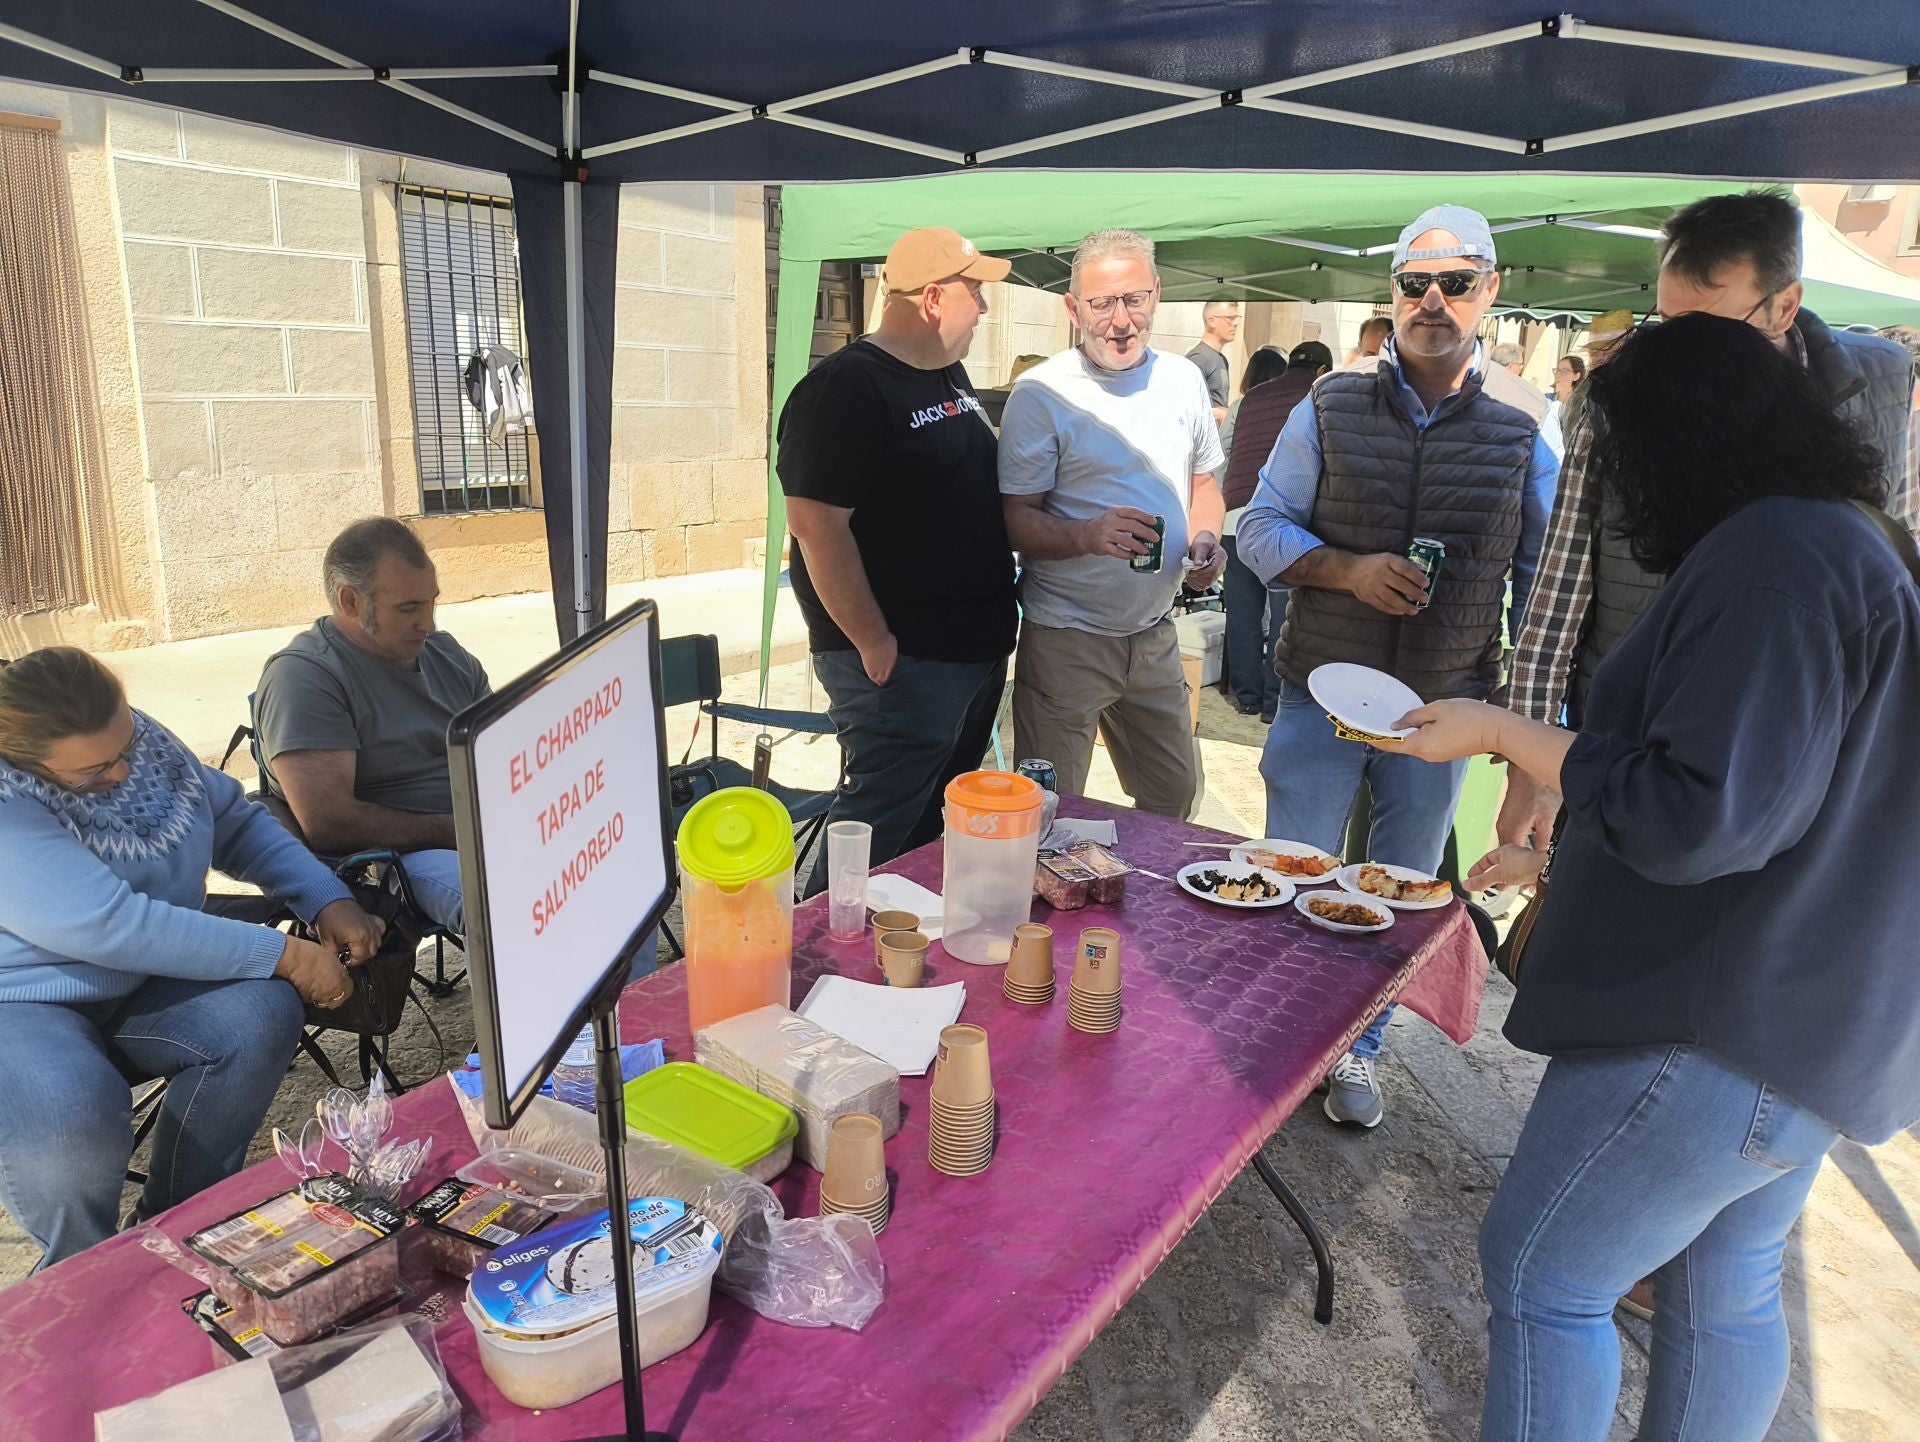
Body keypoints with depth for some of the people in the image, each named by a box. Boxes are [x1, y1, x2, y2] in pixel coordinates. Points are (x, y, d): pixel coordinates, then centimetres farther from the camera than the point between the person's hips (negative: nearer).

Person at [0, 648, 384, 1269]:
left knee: (258, 1014, -23)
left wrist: (328, 901, -6)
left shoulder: (142, 743, -5)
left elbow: (237, 823, 8)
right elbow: (109, 926, -32)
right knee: (72, 1120, -36)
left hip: (138, 985, 6)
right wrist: (285, 955, -29)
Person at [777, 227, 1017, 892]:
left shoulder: (950, 375, 13)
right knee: (883, 821, -2)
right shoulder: (845, 388, -15)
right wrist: (871, 640, -21)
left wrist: (997, 613, 18)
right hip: (900, 660, -9)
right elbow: (816, 524, -22)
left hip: (979, 650, 9)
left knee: (941, 818, 19)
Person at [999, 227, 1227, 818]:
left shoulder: (1183, 380, 6)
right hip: (1066, 641, -5)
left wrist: (1205, 538, -4)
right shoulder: (1040, 392, -10)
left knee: (1176, 792, 18)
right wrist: (1087, 536, -30)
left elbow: (1203, 481, 18)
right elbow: (1015, 519, -11)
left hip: (1154, 634, 5)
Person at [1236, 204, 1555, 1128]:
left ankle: (1355, 1051, 36)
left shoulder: (1524, 421, -1)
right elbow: (1262, 528, -1)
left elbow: (1544, 576, 5)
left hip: (1445, 706, 1)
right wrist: (1351, 570, -18)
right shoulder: (1332, 405, -2)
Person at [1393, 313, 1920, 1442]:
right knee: (1726, 1290, 22)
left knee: (1539, 1275, 2)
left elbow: (1695, 820, -26)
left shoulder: (1771, 559, -21)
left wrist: (1502, 733, -17)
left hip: (1723, 1040, -10)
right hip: (1811, 1021, 10)